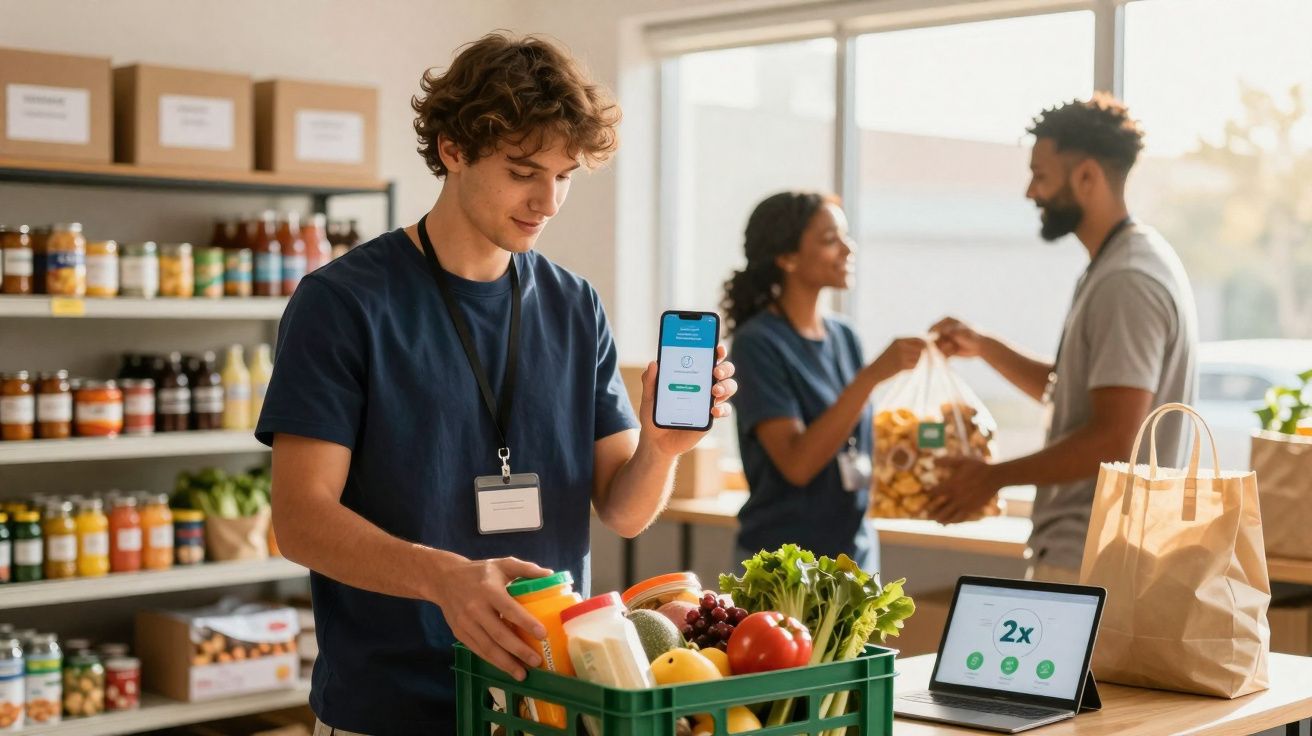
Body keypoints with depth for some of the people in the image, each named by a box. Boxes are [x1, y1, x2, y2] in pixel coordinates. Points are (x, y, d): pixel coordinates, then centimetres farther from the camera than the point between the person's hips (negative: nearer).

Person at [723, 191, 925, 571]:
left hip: (856, 551, 6)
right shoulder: (758, 343, -12)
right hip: (783, 562, -6)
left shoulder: (844, 337, 7)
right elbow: (797, 463, -22)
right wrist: (871, 375, -25)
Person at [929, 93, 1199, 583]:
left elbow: (1113, 438, -25)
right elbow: (1071, 390, 21)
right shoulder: (1117, 266, 14)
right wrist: (983, 348, 9)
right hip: (1093, 549, 11)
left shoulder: (1127, 282, -20)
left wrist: (995, 476, -16)